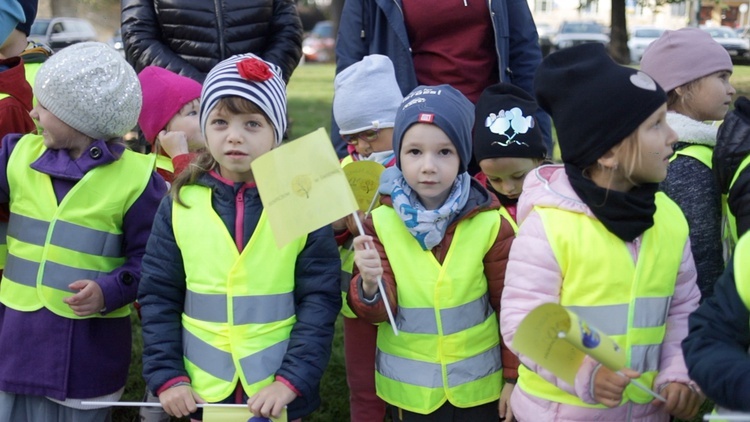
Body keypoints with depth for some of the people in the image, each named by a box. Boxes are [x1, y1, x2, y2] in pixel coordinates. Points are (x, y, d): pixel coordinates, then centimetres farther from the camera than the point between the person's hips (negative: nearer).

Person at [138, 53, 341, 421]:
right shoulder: (182, 202, -3)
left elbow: (320, 299, -7)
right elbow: (158, 296, 1)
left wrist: (292, 379, -15)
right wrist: (166, 375, -6)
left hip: (278, 391, -1)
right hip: (200, 390, 2)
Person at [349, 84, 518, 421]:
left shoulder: (489, 224, -11)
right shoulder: (382, 222, -10)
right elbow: (377, 312, -11)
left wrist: (513, 377, 0)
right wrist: (369, 287, -32)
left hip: (478, 387, 0)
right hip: (408, 390, 1)